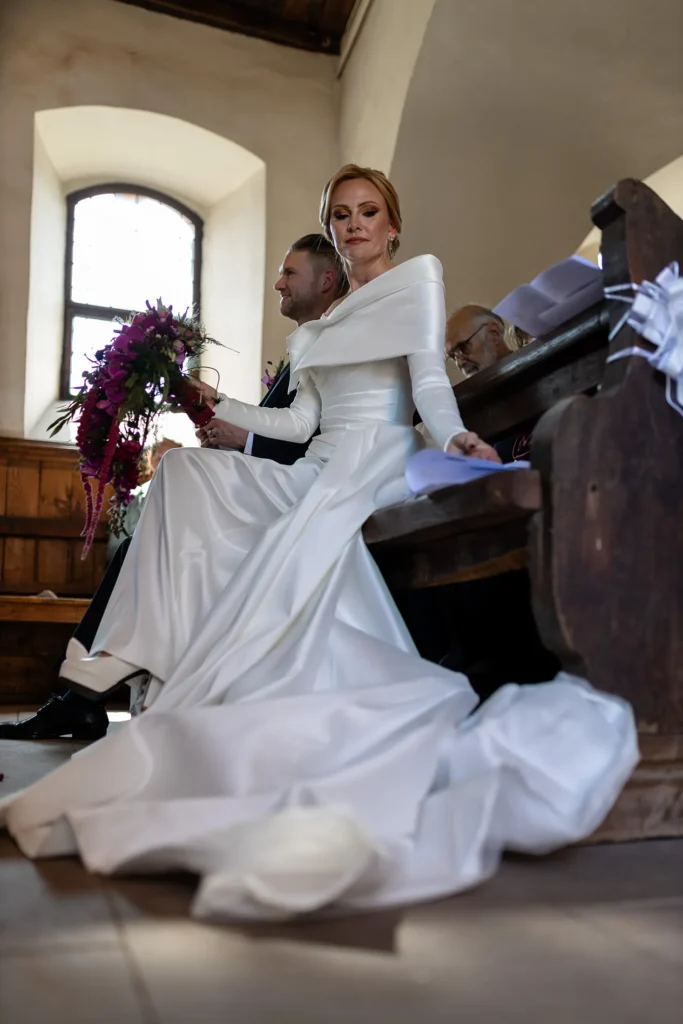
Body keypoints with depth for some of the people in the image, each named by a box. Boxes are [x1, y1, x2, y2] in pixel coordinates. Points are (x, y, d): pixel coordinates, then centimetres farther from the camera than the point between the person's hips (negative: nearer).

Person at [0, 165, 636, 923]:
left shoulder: (418, 276, 12)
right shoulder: (319, 323, 30)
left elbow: (429, 375, -5)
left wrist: (453, 434, -24)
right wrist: (222, 407, 21)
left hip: (375, 463, -7)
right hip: (318, 470, 8)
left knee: (293, 566, -30)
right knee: (187, 470, -11)